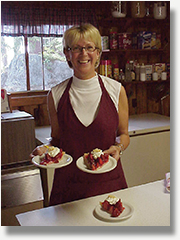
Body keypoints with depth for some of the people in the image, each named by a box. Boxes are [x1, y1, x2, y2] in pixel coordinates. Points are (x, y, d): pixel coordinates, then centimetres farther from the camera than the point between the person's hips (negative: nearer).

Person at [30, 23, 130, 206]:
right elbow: (56, 138, 8)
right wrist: (45, 148, -12)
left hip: (108, 180, 0)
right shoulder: (56, 95, -3)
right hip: (69, 183, 1)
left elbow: (123, 134, 6)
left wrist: (118, 147, -14)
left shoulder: (116, 90, -5)